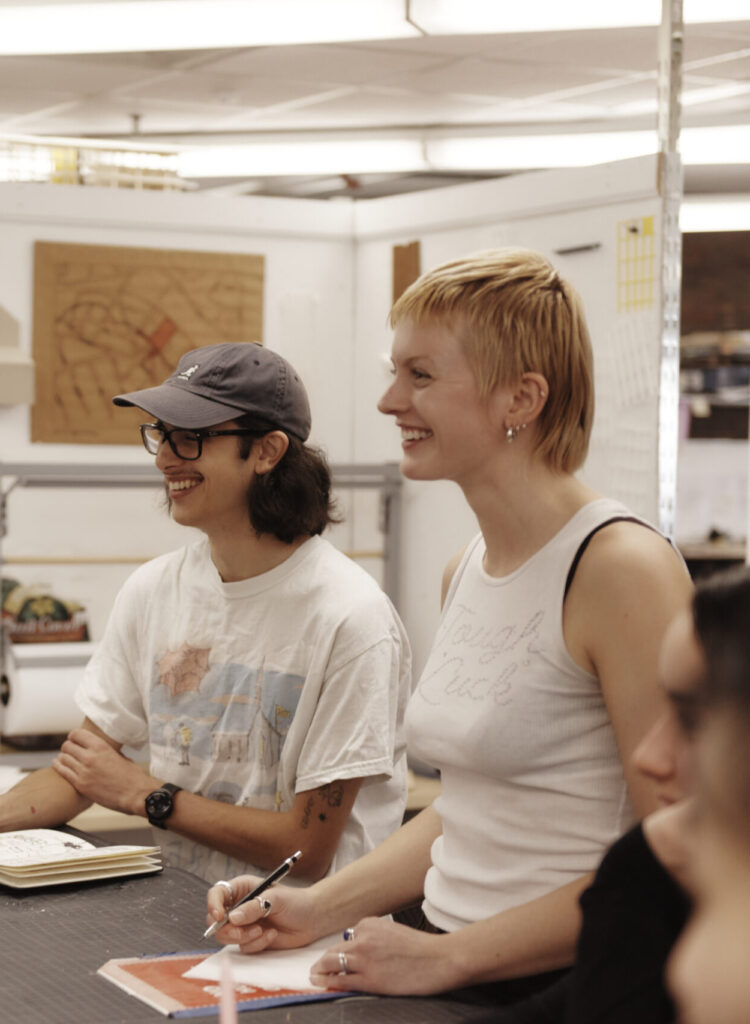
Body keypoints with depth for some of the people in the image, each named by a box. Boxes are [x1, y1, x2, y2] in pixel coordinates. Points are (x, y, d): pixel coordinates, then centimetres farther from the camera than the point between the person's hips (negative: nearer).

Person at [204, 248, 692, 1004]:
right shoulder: (465, 572, 11)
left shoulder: (621, 568, -15)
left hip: (565, 991, -7)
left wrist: (445, 957, -15)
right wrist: (320, 909, 8)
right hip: (450, 976, 7)